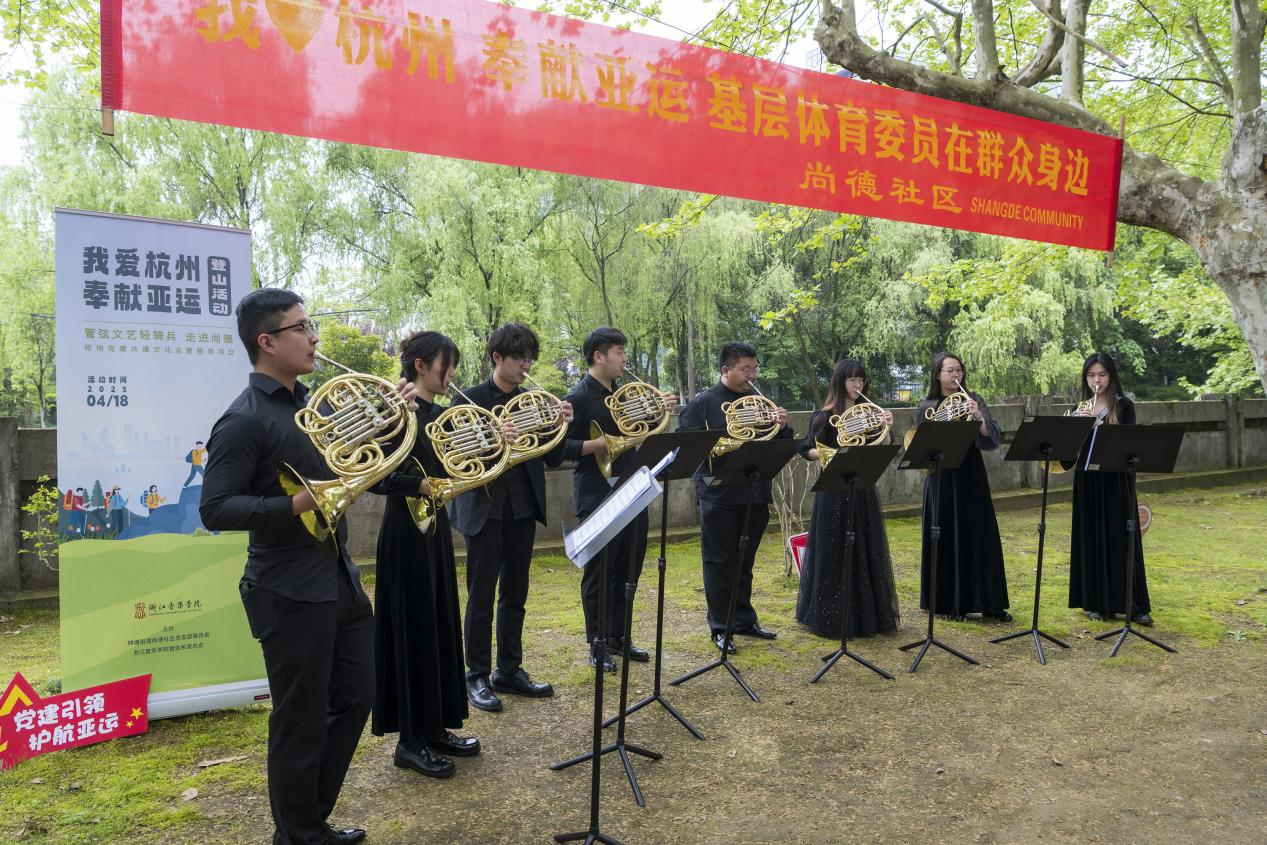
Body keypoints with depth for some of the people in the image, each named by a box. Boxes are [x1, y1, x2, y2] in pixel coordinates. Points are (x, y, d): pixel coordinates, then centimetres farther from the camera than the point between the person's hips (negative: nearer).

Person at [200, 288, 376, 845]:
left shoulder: (307, 403, 10)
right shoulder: (243, 421, -15)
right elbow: (215, 510, -19)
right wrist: (294, 505, -30)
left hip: (338, 576, 9)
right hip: (291, 591, -9)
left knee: (355, 696, 18)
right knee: (301, 721, 5)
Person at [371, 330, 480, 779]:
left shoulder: (438, 414, 12)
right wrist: (423, 484, -28)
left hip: (435, 526, 9)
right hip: (406, 530, -9)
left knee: (441, 626, 13)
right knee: (412, 630, -1)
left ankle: (436, 728, 26)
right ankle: (410, 740, 12)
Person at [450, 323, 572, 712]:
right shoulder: (469, 400, -5)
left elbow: (553, 458, 4)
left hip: (523, 508, 5)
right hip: (484, 508, -4)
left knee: (515, 593, 12)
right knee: (481, 596, 2)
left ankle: (509, 671, 24)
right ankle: (477, 677, 14)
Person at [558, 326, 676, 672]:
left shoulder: (623, 393, 12)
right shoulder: (579, 398, -11)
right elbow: (563, 447, -16)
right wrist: (601, 443, -26)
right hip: (597, 497, -8)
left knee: (628, 569, 14)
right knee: (599, 573, 3)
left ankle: (618, 636, 28)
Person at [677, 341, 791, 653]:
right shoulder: (703, 403, -4)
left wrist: (782, 427, -6)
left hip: (755, 495, 5)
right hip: (719, 496, -5)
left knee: (744, 563, 16)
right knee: (720, 562, 4)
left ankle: (744, 620, 28)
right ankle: (720, 627, 13)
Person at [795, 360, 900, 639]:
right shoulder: (824, 416, -4)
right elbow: (806, 450, -4)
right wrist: (831, 454, -19)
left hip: (863, 488, 5)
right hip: (834, 489, -4)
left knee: (866, 549, 9)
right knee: (834, 551, -1)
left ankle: (867, 613, 22)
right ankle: (832, 616, 9)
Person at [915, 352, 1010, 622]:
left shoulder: (973, 400, 4)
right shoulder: (927, 408, 3)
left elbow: (993, 438, -5)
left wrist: (978, 417, -22)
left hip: (971, 478, 1)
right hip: (941, 480, -1)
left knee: (981, 538, 3)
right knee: (948, 541, 3)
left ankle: (991, 602, 13)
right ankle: (952, 604, 14)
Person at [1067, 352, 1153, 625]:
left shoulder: (1123, 406, 0)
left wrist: (1097, 424, -23)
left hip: (1116, 481, -3)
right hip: (1087, 481, 3)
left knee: (1121, 540, -3)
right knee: (1092, 540, 5)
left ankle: (1135, 605, 3)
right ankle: (1096, 602, 12)